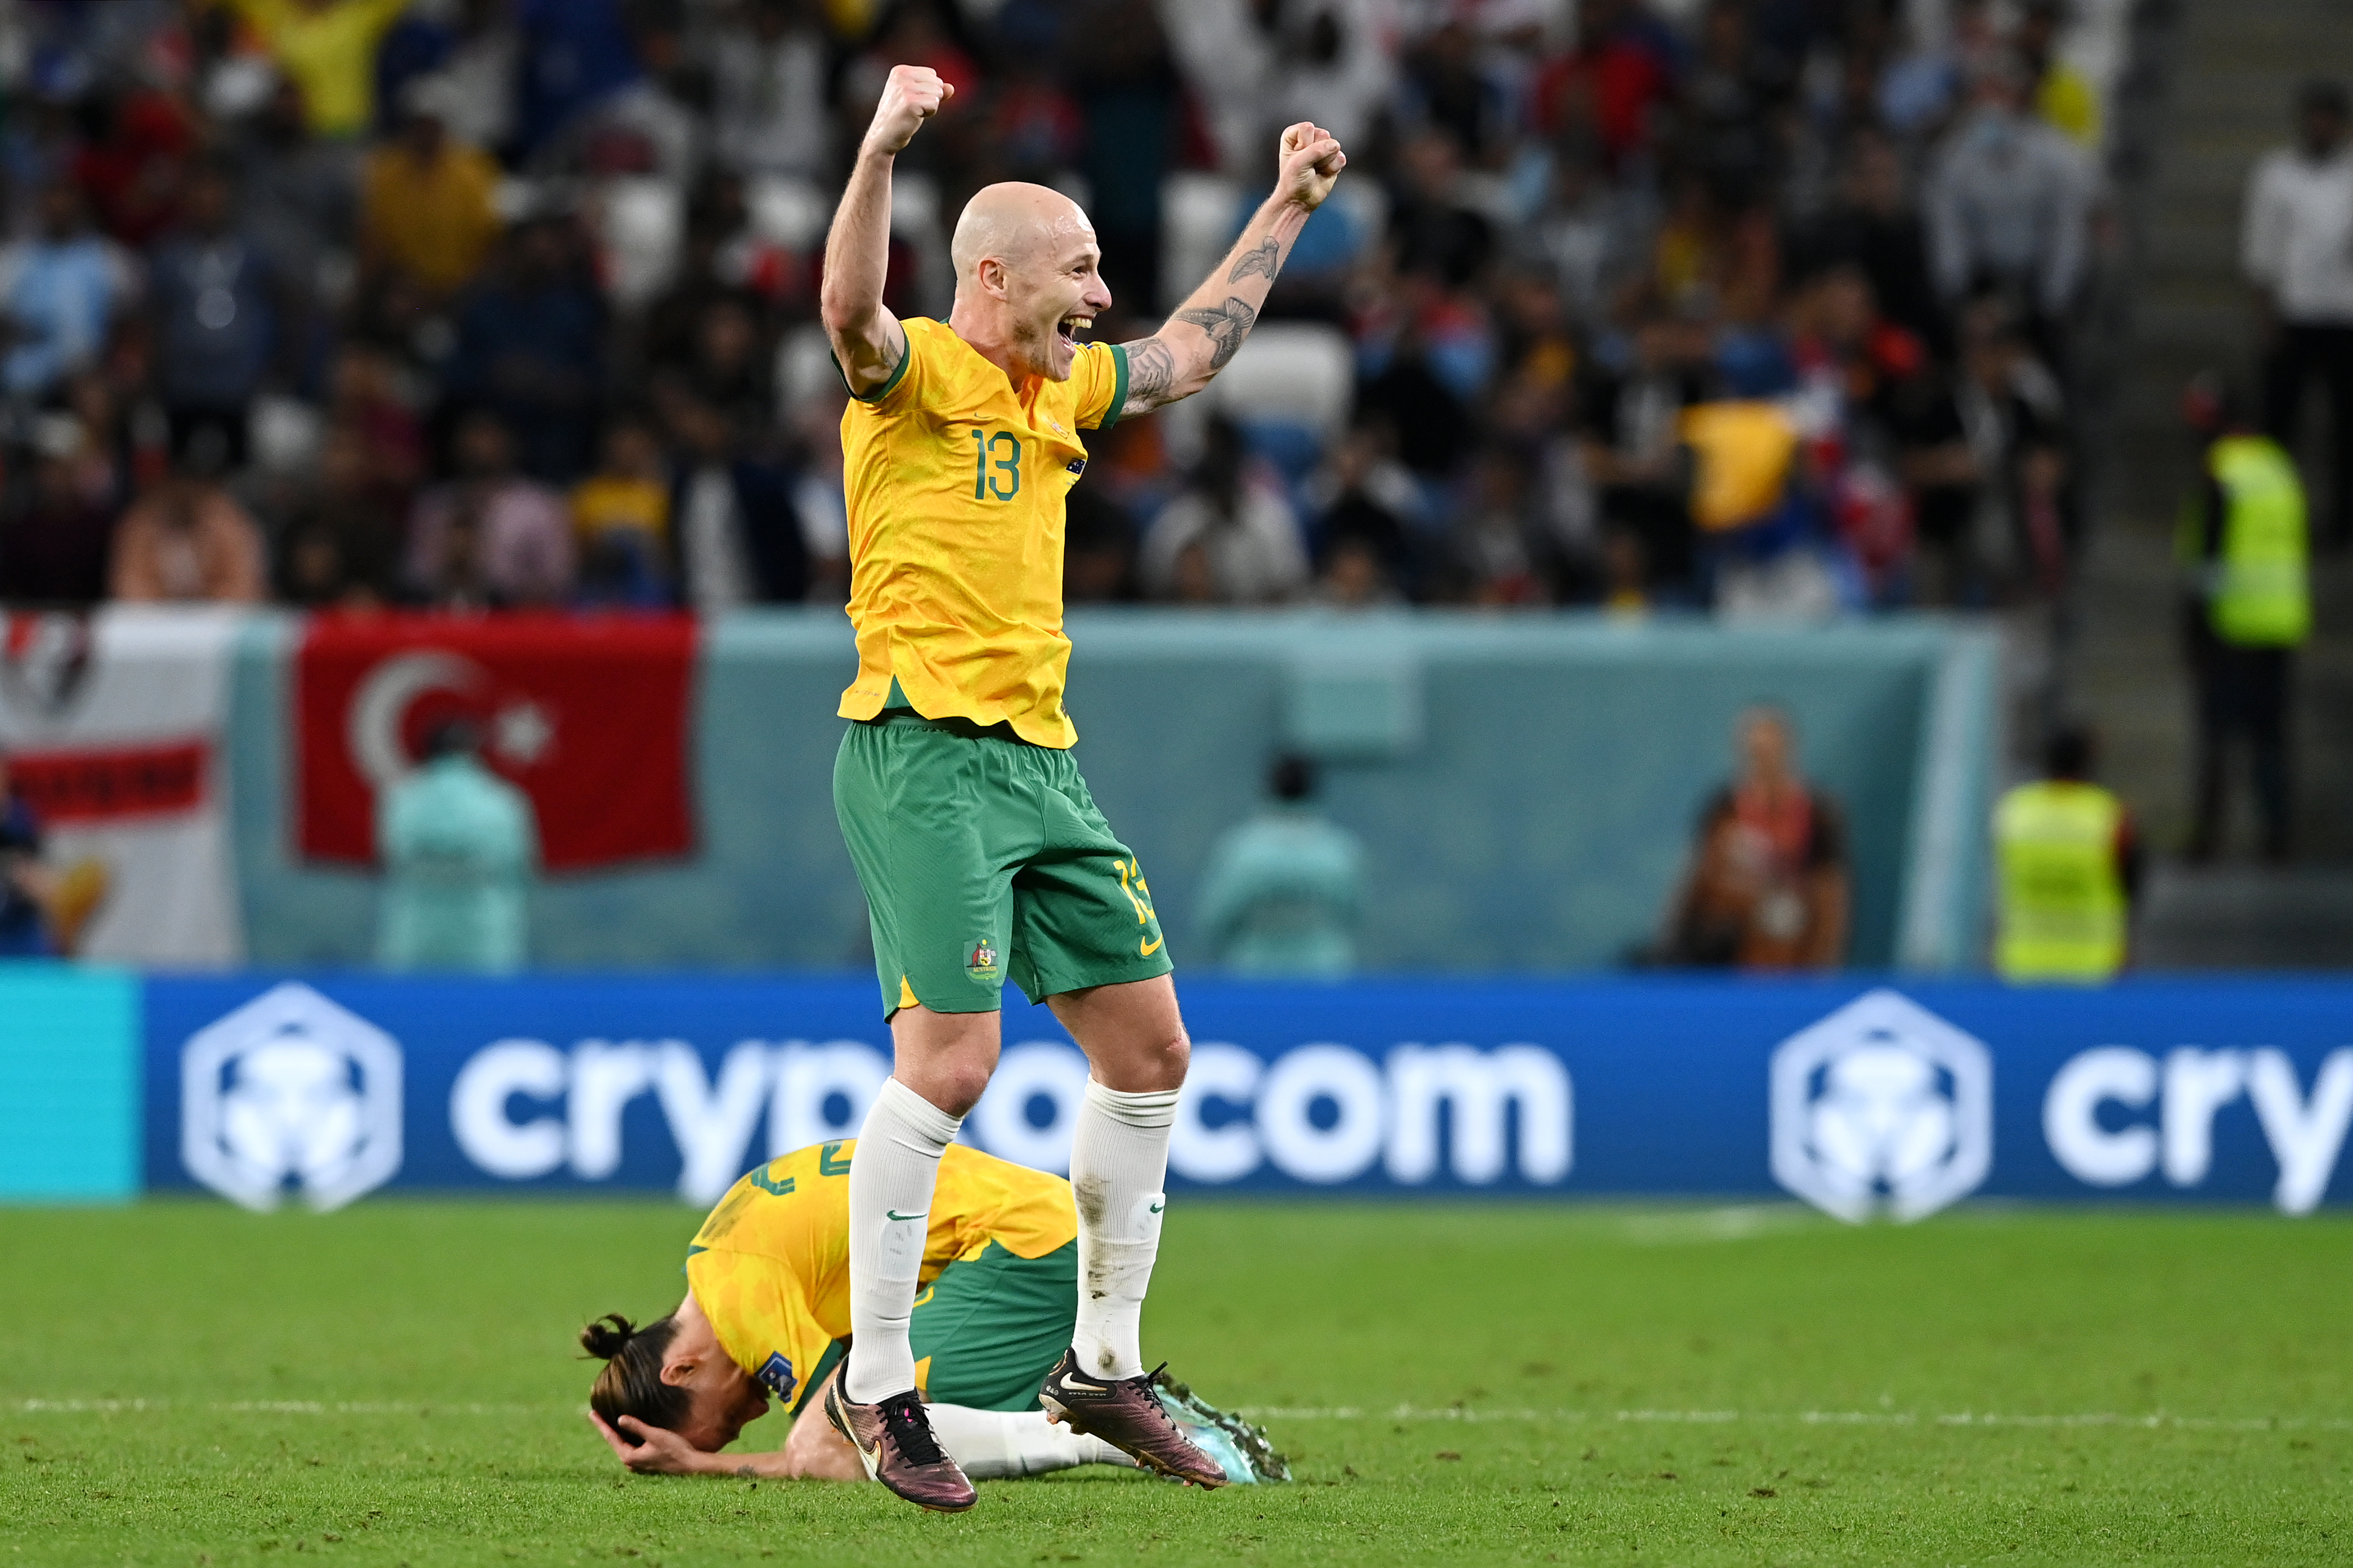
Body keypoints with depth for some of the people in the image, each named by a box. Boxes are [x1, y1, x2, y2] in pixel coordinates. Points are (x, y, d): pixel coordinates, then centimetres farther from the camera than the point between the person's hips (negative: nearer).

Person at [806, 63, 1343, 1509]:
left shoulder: (1060, 388, 18)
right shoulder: (919, 372, -6)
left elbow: (1188, 353, 36)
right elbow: (852, 310, -29)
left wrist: (1286, 212, 37)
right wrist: (882, 153, -44)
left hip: (1042, 761, 9)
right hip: (924, 753, -9)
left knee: (1151, 1050, 9)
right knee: (950, 1060, -16)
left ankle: (1105, 1363, 21)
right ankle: (877, 1388, -6)